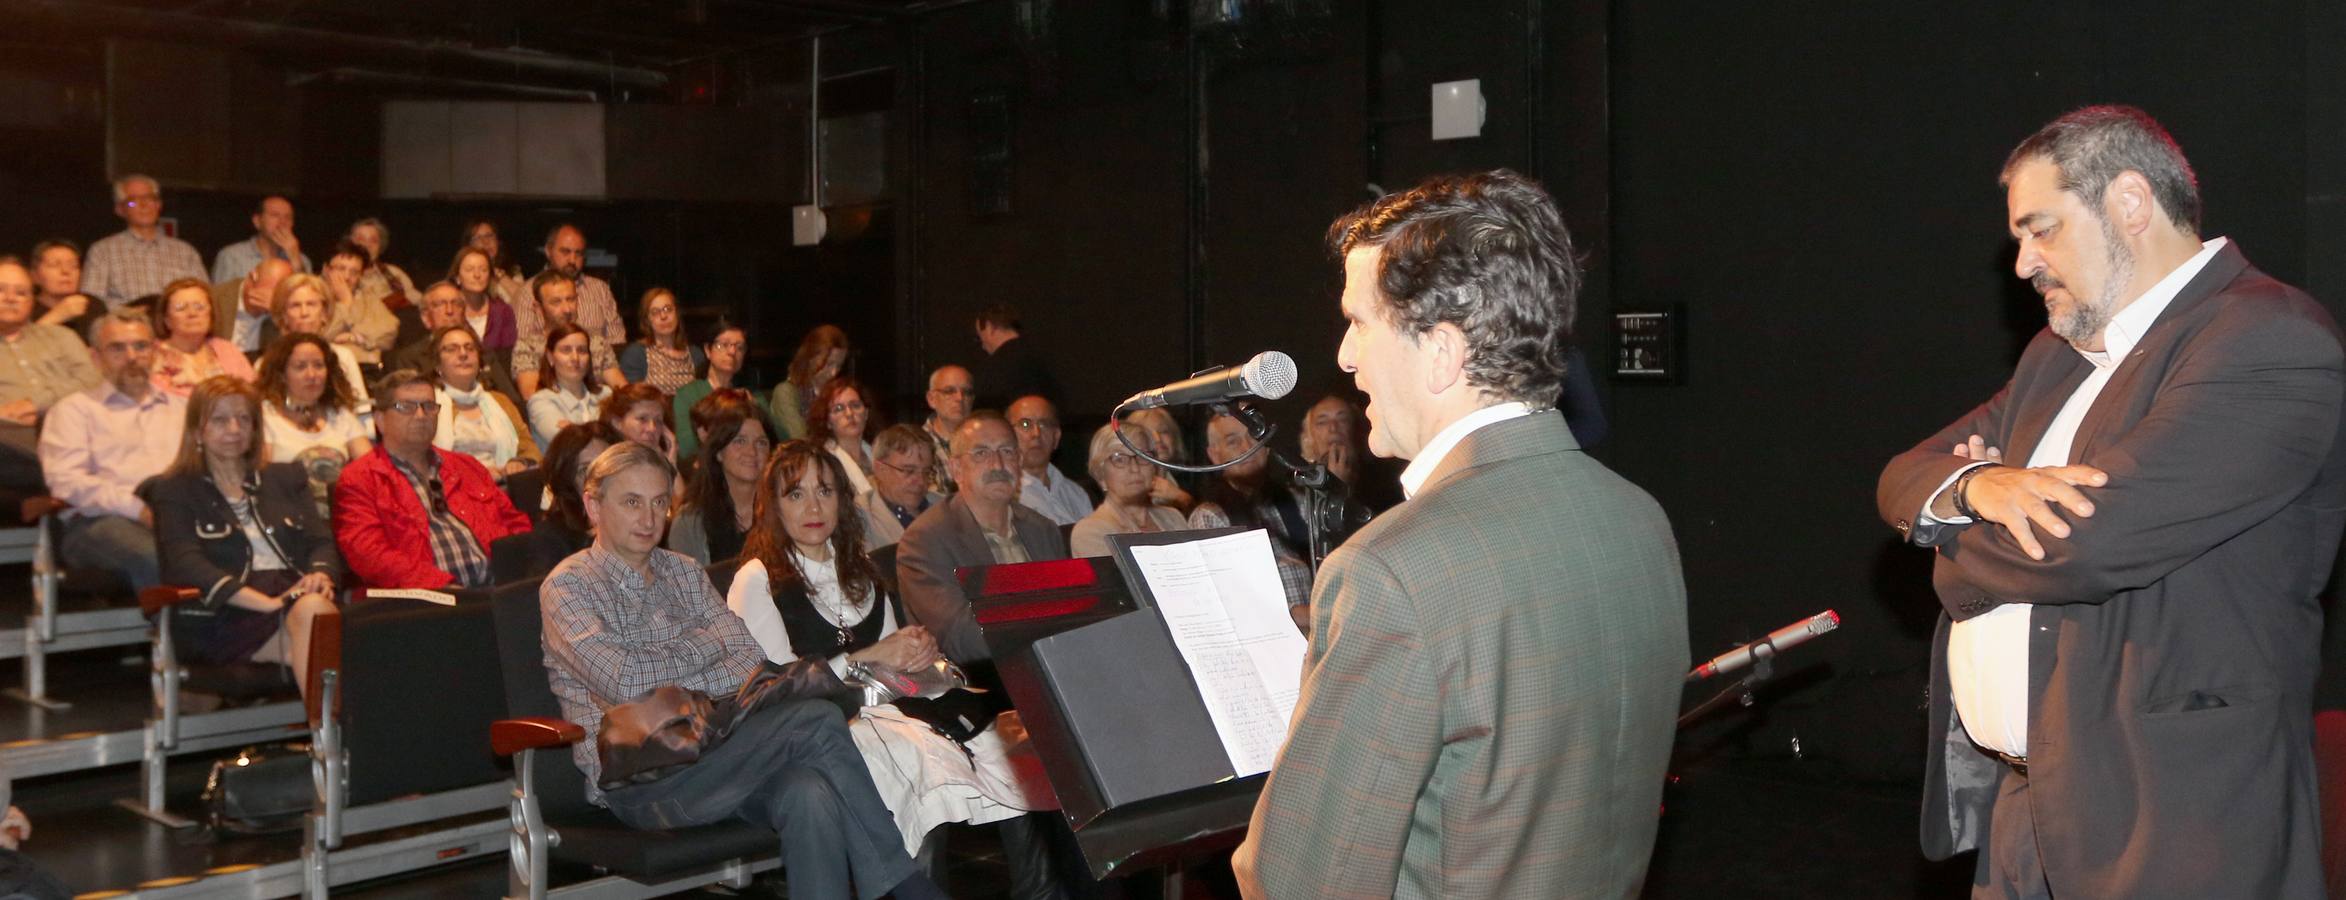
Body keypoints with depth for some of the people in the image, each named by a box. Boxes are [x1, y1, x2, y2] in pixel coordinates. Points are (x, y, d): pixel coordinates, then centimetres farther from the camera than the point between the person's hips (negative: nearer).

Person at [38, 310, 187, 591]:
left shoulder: (181, 407, 31)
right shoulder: (75, 408, 18)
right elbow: (66, 481, 1)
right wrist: (139, 509, -14)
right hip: (99, 520, -3)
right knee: (153, 557, -39)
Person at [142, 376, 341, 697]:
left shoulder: (286, 478, 28)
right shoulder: (173, 491, 14)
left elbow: (321, 542, 18)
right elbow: (186, 566, -1)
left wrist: (321, 575, -9)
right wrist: (271, 603, -16)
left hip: (298, 594, 3)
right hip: (225, 617, -3)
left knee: (313, 608, -37)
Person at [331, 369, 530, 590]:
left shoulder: (467, 467, 28)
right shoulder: (357, 480, 11)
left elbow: (515, 524, 26)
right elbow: (371, 555, -3)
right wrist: (443, 586, -16)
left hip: (497, 587, 6)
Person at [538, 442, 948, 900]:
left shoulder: (684, 573, 20)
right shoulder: (568, 586, 2)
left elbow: (752, 661, 8)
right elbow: (624, 682, -14)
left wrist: (673, 691, -11)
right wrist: (702, 646, 1)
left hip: (713, 750, 5)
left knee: (810, 796, -31)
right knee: (815, 719, -24)